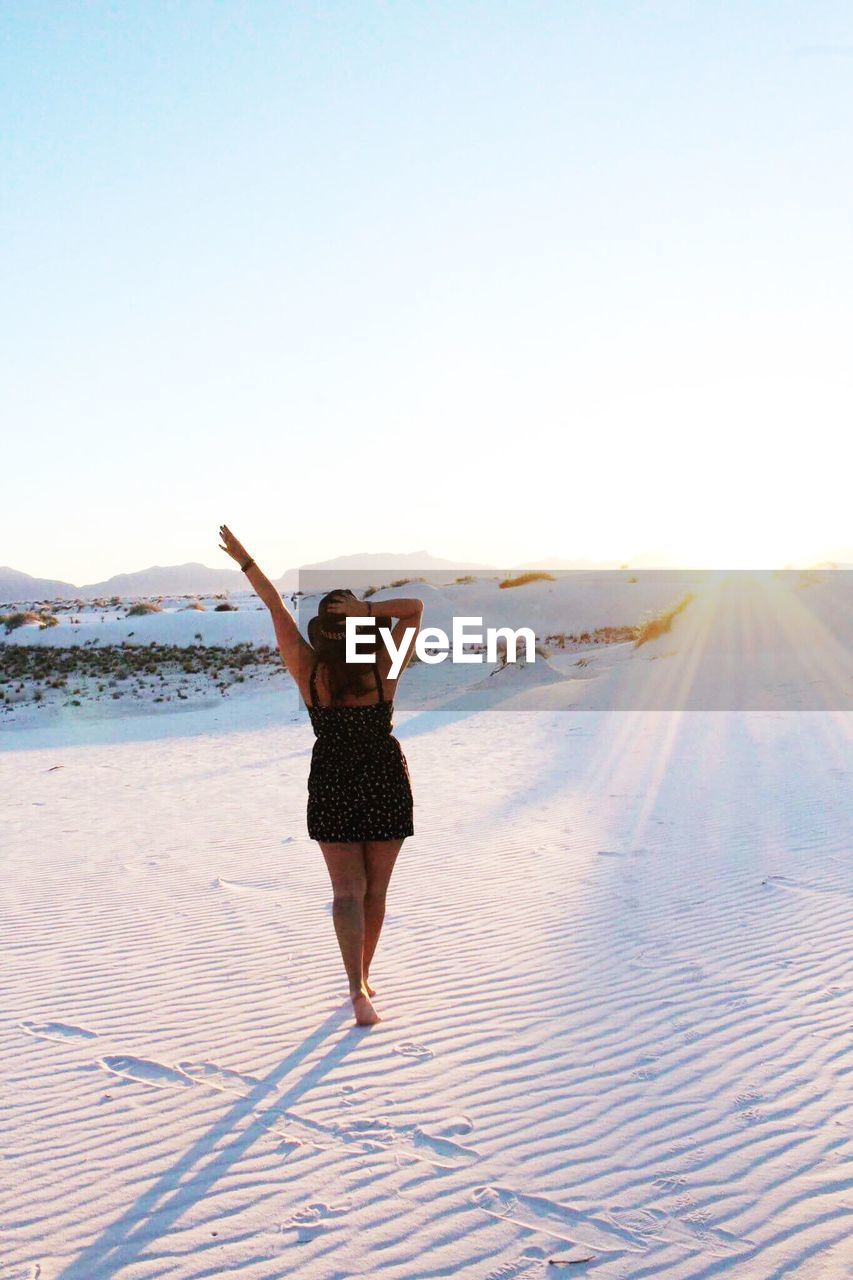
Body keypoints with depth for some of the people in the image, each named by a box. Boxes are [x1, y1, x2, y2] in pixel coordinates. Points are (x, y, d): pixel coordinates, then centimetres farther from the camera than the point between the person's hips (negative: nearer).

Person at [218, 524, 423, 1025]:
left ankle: (358, 987, -12)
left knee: (348, 890, 5)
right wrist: (369, 607, -19)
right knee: (376, 889, 15)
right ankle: (364, 978, 29)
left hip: (332, 786, 1)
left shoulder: (309, 671, -11)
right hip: (386, 784, 0)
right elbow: (416, 607, -6)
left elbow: (278, 608, -2)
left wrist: (244, 559, 8)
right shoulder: (385, 670, -14)